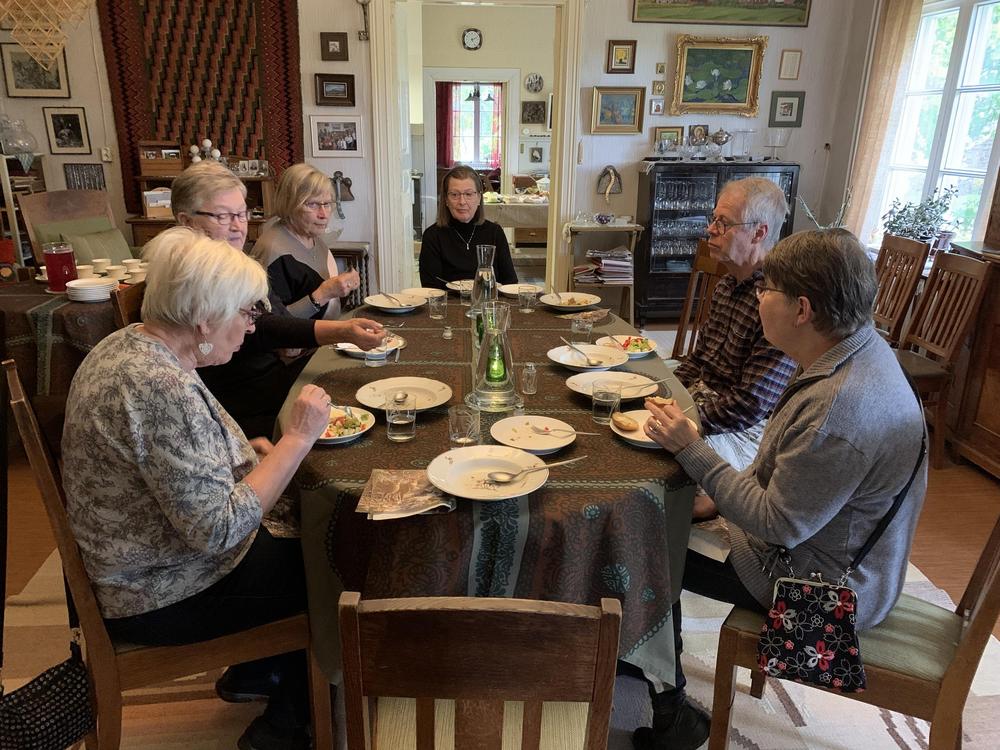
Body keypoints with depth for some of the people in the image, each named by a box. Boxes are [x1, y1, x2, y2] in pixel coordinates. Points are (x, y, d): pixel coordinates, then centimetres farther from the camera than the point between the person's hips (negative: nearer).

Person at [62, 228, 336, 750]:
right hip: (166, 599, -9)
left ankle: (255, 666, 32)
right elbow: (219, 531, -32)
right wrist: (297, 439, -27)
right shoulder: (162, 388, -33)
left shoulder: (129, 344, -1)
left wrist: (251, 449, 0)